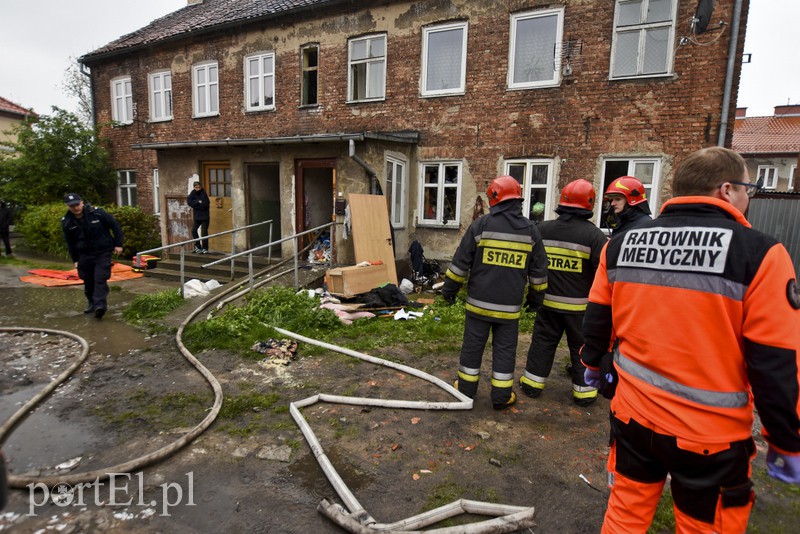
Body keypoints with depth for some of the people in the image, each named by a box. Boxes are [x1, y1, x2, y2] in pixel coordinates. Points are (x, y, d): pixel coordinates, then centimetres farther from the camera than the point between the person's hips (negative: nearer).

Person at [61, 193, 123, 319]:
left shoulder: (97, 213, -13)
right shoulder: (66, 222, -3)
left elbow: (115, 226, -3)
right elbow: (70, 243, 9)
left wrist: (118, 244, -3)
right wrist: (75, 259, 9)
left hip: (103, 252, -4)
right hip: (85, 255, 4)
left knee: (100, 279, -13)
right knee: (88, 281, 13)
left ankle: (100, 305, -15)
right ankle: (92, 303, 30)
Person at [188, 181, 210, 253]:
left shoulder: (204, 194, -11)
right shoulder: (193, 193, 3)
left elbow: (204, 204, -21)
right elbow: (189, 201, -8)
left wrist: (195, 203, -12)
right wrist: (198, 202, -17)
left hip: (205, 216, -5)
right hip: (197, 216, 5)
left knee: (204, 232, -4)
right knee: (193, 230, 0)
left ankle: (205, 248, 5)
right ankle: (198, 246, 15)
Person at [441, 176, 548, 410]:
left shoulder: (481, 225, -7)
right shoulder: (530, 230, 1)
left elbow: (461, 261, -5)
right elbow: (538, 270, 8)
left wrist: (449, 288, 6)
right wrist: (537, 296, 21)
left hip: (480, 300, -1)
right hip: (510, 305, 2)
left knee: (473, 345, 11)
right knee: (505, 349, 11)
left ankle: (466, 388, 24)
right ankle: (501, 395, 19)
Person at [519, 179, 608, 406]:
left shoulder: (542, 230, -2)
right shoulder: (593, 234, -14)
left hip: (548, 301, 3)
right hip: (579, 305, -2)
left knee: (542, 341, 14)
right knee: (581, 347, 11)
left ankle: (532, 384, 21)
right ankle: (583, 392, 22)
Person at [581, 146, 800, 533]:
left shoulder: (622, 245, -2)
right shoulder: (758, 253, -15)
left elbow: (597, 319, 9)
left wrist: (592, 364, 26)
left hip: (633, 415, 4)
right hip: (710, 434, -3)